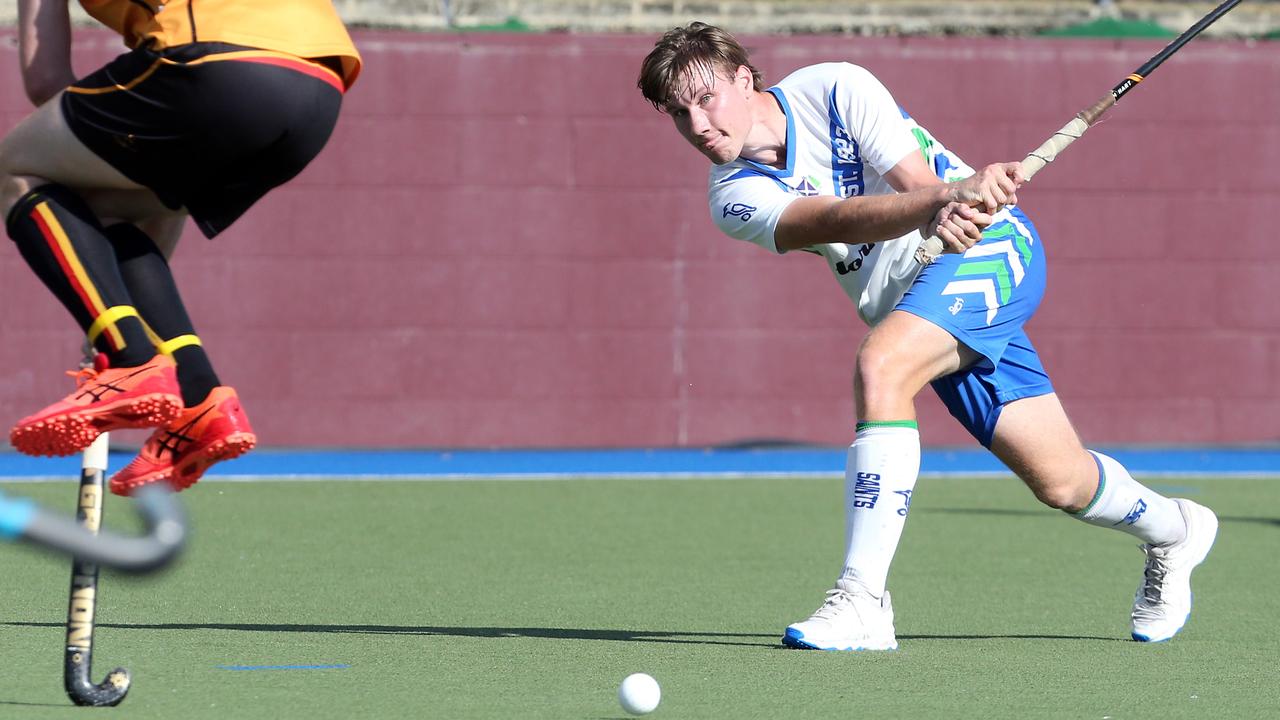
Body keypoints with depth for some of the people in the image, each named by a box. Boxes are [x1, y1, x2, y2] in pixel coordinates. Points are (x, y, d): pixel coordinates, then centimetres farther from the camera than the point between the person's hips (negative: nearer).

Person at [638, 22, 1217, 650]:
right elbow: (842, 220, -26)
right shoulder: (734, 197, -8)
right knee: (1062, 484, 8)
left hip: (991, 247, -6)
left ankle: (862, 602, -34)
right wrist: (945, 197, -45)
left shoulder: (836, 89, -15)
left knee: (878, 368, -31)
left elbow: (920, 187, -20)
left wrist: (956, 206, -45)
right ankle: (1172, 529, 41)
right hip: (920, 310, 6)